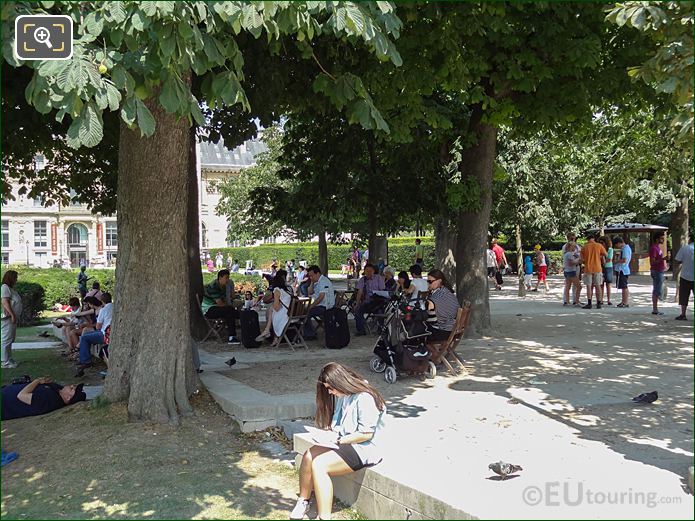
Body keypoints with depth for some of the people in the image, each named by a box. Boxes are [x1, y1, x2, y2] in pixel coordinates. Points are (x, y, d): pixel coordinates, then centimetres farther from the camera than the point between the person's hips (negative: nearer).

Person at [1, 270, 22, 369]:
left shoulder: (11, 288, 19)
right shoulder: (5, 287, -9)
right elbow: (5, 302, -18)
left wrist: (16, 316, 13)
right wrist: (12, 315, -21)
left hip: (13, 318, 10)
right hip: (8, 318, -10)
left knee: (10, 339, 14)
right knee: (6, 340, -7)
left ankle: (9, 359, 22)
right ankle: (5, 362, -4)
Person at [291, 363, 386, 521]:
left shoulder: (365, 398, -19)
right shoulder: (341, 396, 8)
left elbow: (366, 434, -19)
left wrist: (339, 440, -16)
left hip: (363, 448, -8)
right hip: (342, 442, 8)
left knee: (319, 465, -24)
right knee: (309, 456, -15)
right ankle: (303, 501, 1)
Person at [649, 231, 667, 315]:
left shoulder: (658, 247, 16)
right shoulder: (654, 248, -15)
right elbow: (652, 262, -21)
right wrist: (662, 259, -30)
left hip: (660, 271, 10)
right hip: (657, 272, -10)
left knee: (656, 291, 12)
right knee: (657, 291, -8)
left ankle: (655, 308, 16)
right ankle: (655, 309, -6)